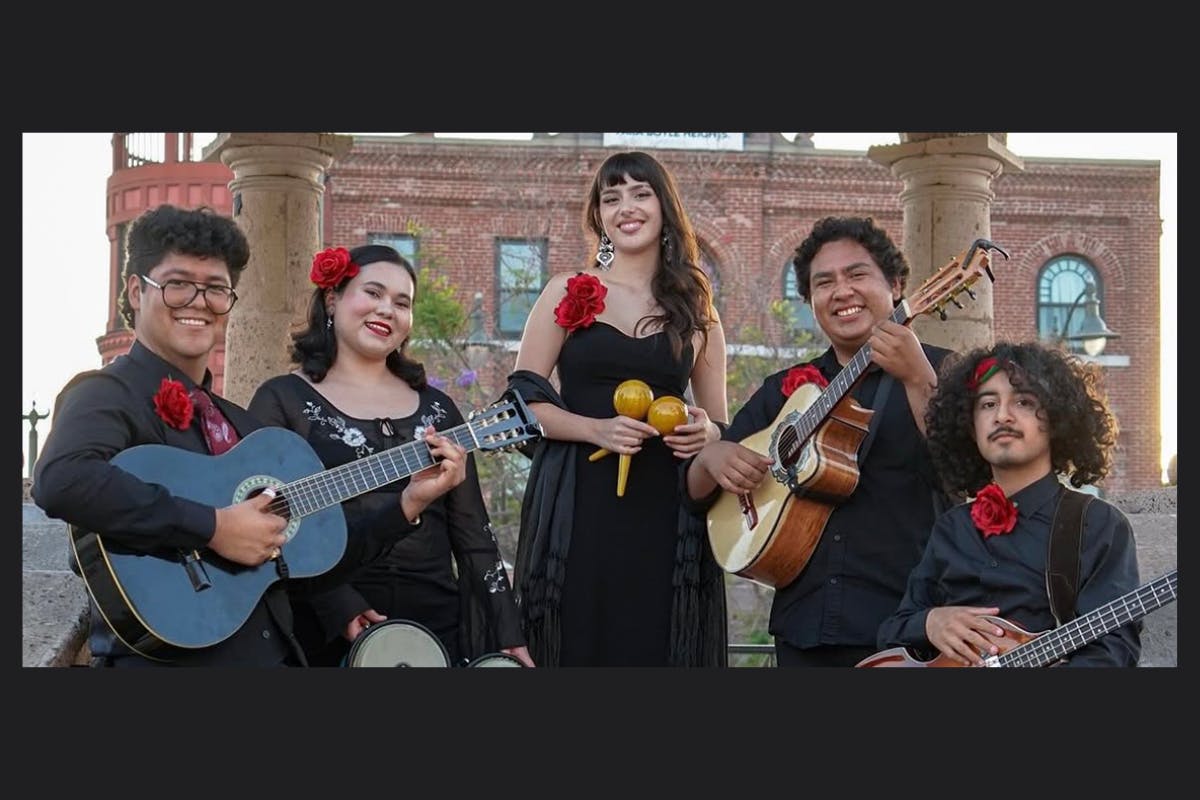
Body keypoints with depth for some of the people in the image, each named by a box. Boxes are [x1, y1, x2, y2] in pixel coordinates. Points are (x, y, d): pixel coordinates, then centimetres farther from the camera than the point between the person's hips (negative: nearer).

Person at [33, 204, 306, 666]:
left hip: (275, 651, 7)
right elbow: (61, 480, -30)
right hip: (167, 658, -7)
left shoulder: (239, 422, 14)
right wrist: (212, 527, -27)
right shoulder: (108, 394, -9)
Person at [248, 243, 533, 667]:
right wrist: (340, 606, -19)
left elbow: (473, 533, 10)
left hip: (437, 622, 4)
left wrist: (508, 634, 3)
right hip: (325, 631, -4)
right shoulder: (283, 399, 0)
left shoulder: (436, 409, 12)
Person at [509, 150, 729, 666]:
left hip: (666, 508, 2)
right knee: (579, 643, -2)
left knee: (660, 644, 0)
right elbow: (523, 401, 1)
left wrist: (705, 432, -7)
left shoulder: (694, 309, 12)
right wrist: (597, 430, -15)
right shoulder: (567, 293, 6)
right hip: (578, 507, -2)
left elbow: (717, 423, 17)